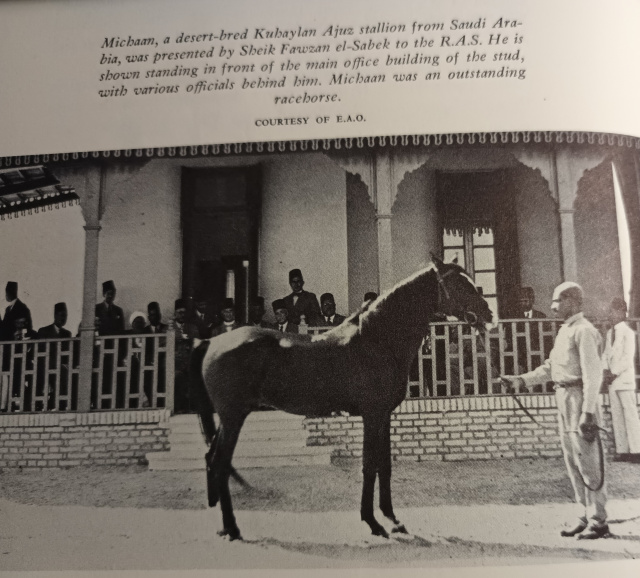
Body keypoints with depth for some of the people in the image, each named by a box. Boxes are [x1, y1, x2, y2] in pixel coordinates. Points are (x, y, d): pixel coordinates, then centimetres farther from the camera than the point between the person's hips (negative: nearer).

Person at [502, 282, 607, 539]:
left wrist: (588, 412, -23)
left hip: (579, 398, -9)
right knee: (573, 463, 13)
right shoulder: (564, 331, 16)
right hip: (564, 401, 9)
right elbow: (549, 368, 21)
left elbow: (593, 374, -18)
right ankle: (585, 517, 21)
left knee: (587, 461, -3)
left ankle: (599, 521, 5)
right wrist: (520, 380, 12)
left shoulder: (583, 331, -13)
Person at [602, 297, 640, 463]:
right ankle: (622, 450, 8)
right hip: (612, 380, 7)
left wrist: (614, 373, -13)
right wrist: (606, 371, -2)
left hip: (624, 379, -7)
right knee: (616, 416, 5)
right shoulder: (610, 332, 14)